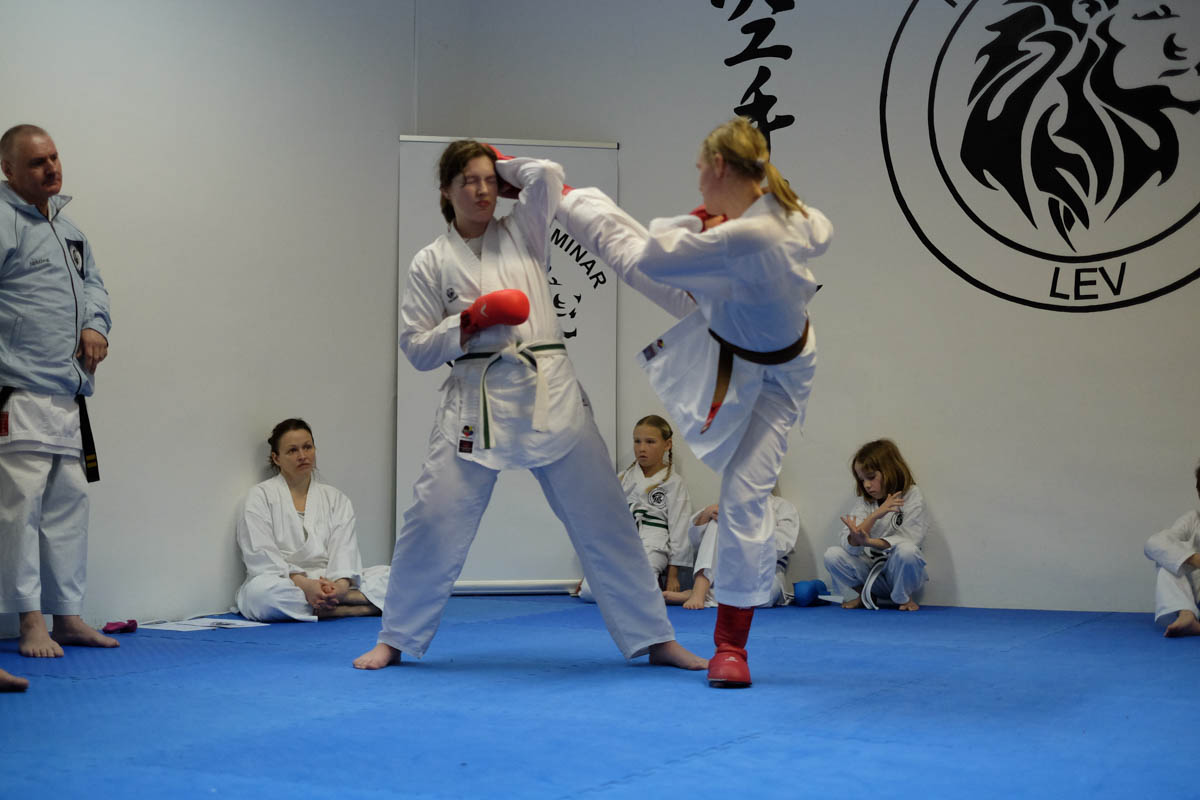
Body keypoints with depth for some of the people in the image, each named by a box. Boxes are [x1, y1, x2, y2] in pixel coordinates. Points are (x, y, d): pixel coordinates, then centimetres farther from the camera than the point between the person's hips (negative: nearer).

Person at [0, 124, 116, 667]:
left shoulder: (67, 228, 19)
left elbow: (92, 283, 27)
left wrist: (95, 325, 7)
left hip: (69, 393, 9)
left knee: (69, 502, 11)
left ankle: (68, 616, 20)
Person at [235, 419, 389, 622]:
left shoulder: (335, 498, 16)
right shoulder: (260, 496, 6)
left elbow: (345, 549, 2)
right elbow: (261, 556, -8)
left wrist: (340, 585, -21)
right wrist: (303, 584, -24)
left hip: (331, 584, 3)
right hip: (284, 584, -3)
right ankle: (349, 609, -33)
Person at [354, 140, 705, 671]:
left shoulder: (522, 232, 11)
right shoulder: (431, 263, 7)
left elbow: (547, 175, -5)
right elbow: (417, 348, 4)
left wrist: (504, 171, 12)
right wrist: (473, 319, -9)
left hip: (549, 393, 1)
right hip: (476, 401, -1)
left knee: (603, 517, 1)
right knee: (432, 518, -4)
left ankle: (655, 640, 10)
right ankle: (395, 640, 16)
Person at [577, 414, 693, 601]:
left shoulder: (673, 482, 3)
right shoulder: (624, 479, 16)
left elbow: (679, 527, 1)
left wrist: (673, 574, -3)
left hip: (652, 547, -5)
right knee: (588, 591, -18)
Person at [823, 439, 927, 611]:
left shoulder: (912, 496, -7)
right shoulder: (864, 502, 2)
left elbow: (911, 538, -19)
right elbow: (850, 545, -13)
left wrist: (868, 541, -31)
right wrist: (874, 515, -28)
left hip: (900, 572, -3)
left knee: (907, 551, -36)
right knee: (832, 555, -19)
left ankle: (903, 598, -7)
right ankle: (859, 595, 5)